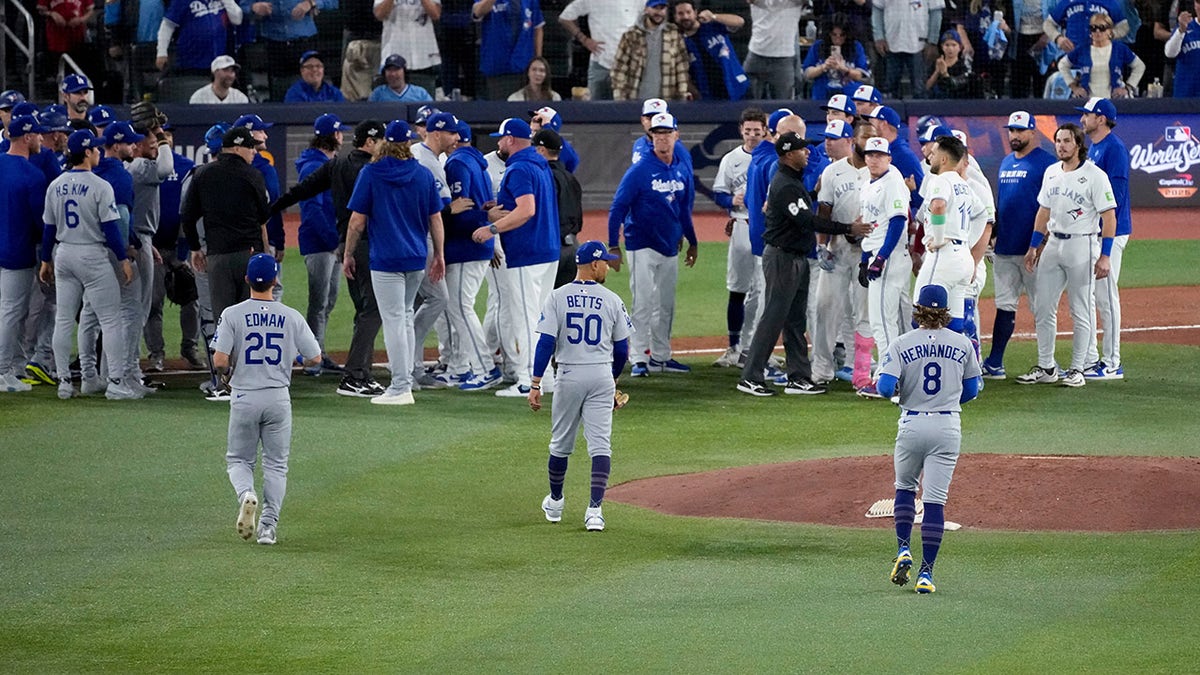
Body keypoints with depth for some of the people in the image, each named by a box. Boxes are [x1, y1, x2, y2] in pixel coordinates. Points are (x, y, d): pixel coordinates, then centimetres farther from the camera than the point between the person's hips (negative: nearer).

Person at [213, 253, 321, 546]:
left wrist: (232, 365, 9)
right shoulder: (291, 317, -3)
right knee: (276, 464, 12)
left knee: (238, 459, 13)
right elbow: (315, 358, 0)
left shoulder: (233, 314, -8)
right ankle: (269, 526, 4)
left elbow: (219, 361, -14)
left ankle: (246, 494, -18)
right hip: (278, 398, 1)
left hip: (244, 398, -1)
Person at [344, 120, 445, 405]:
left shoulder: (370, 174, -7)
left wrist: (348, 255, 4)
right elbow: (435, 219, 7)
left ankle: (401, 389, -7)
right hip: (417, 258, 5)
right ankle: (404, 379, 22)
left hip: (386, 259, -5)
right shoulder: (424, 175, 3)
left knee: (394, 320, -4)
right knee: (405, 316, 19)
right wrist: (439, 255, 17)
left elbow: (357, 221, -7)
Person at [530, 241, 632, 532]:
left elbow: (546, 342, -10)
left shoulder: (557, 298, -3)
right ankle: (595, 509, -13)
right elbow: (622, 349, 4)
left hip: (569, 376, 1)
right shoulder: (612, 301, -1)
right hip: (602, 376, -1)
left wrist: (536, 384, -9)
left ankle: (555, 503, 32)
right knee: (600, 444, -1)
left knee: (561, 443, 16)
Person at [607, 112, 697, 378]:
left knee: (666, 305, 10)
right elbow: (618, 208, -10)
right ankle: (640, 359, -6)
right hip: (643, 246, -6)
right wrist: (613, 246, -15)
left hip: (670, 247, 6)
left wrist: (692, 242, 21)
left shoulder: (682, 171, 6)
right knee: (643, 303, -8)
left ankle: (661, 357, 18)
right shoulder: (640, 170, -11)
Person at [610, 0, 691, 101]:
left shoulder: (674, 33, 6)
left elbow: (681, 66, 6)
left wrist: (682, 95, -1)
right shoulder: (632, 35, 1)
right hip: (636, 101, -1)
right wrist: (619, 98, -6)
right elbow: (620, 68, 1)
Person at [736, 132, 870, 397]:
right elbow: (807, 221, -25)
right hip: (782, 258, -10)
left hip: (797, 259, 10)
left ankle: (799, 378, 15)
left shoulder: (794, 180, 11)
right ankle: (751, 378, -3)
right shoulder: (785, 186, -21)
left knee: (796, 320, 11)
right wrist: (848, 229, -24)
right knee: (774, 318, -7)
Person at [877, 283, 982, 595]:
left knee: (905, 487, 23)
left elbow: (886, 387, -13)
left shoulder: (902, 344, -6)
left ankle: (904, 550, 7)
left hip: (912, 424, -1)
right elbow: (972, 390, 9)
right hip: (948, 426, 1)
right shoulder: (962, 345, 1)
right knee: (935, 499, 0)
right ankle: (926, 572, -3)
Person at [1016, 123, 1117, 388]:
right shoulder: (1051, 172, 10)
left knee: (1081, 311, 0)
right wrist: (1033, 247, 15)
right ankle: (1046, 368, 14)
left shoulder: (1094, 175, -10)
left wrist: (1105, 256, -17)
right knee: (1042, 309, 6)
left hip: (1082, 245, -7)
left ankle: (1077, 370, 6)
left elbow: (1109, 217, -12)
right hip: (1052, 244, 7)